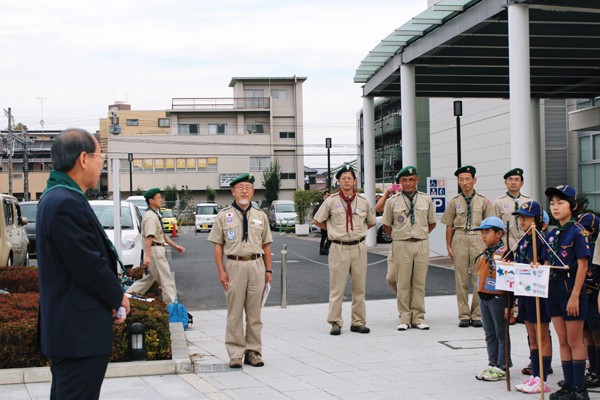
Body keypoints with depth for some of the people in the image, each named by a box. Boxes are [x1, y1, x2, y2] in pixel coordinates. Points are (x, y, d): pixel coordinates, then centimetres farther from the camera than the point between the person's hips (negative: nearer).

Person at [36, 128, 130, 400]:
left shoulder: (55, 197, 13)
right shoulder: (67, 202, -21)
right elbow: (89, 266, -21)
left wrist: (111, 300, 8)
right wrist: (118, 297, -5)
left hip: (64, 329, 11)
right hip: (81, 333, -11)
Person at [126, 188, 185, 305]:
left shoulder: (156, 215, 19)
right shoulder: (150, 216, -15)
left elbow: (162, 234, 25)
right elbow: (149, 237, -23)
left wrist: (175, 246, 22)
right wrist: (147, 256, -29)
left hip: (159, 250, 10)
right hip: (155, 250, -10)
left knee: (151, 277, 16)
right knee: (167, 280, -7)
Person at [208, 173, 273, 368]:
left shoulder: (261, 216, 11)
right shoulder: (224, 215, 4)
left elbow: (266, 245, 14)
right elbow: (218, 245, 2)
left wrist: (268, 270, 8)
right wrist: (221, 271, -6)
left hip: (256, 265, 2)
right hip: (234, 265, -2)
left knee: (254, 312, 6)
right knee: (234, 313, 0)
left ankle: (253, 351, 15)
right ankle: (236, 354, 5)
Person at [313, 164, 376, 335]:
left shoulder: (363, 202, 6)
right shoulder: (331, 201, -1)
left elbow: (371, 222, 22)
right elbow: (317, 221, 9)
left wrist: (358, 231, 12)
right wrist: (335, 230, 8)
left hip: (358, 247, 3)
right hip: (339, 248, -3)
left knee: (359, 287, 7)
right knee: (337, 287, -2)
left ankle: (358, 322, 16)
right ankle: (335, 323, 4)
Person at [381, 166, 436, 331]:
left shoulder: (426, 200, 6)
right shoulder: (392, 201, 1)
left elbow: (432, 223, 18)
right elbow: (386, 225, 12)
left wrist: (421, 235, 11)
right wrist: (398, 237, 8)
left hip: (421, 245, 1)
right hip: (401, 246, -1)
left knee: (419, 283, 4)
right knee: (403, 283, 0)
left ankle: (418, 317, 11)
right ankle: (405, 318, 6)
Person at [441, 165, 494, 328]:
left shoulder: (483, 201, 7)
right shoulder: (454, 202, 8)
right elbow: (449, 226, 9)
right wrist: (448, 246, 4)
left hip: (478, 238, 0)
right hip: (459, 239, 1)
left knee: (479, 278, -1)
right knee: (461, 279, 3)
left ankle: (477, 315, 8)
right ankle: (464, 316, 10)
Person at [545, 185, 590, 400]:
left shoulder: (578, 231, -11)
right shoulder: (552, 234, 11)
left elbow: (582, 265, -16)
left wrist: (575, 295, -19)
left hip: (571, 288, -7)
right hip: (554, 288, 7)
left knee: (575, 341, 0)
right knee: (563, 341, 12)